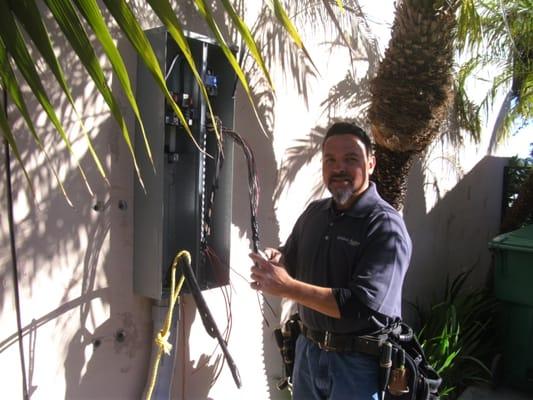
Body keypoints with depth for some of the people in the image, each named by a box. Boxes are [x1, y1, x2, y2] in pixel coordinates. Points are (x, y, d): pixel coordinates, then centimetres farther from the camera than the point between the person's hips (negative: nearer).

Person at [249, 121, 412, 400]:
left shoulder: (386, 226, -18)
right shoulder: (314, 212, 2)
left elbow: (362, 306, -26)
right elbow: (290, 261, 14)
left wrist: (287, 287, -27)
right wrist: (275, 262, -10)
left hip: (358, 361, -6)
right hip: (307, 349, 6)